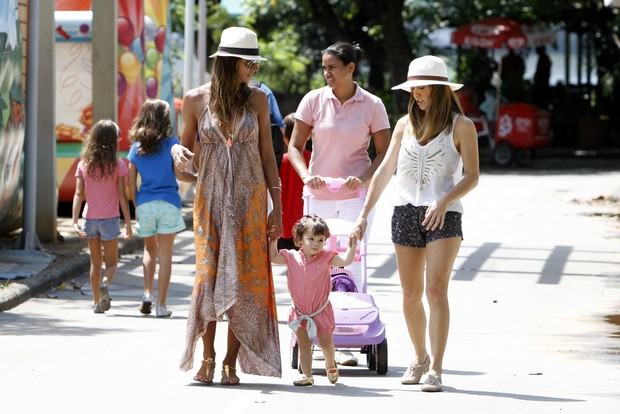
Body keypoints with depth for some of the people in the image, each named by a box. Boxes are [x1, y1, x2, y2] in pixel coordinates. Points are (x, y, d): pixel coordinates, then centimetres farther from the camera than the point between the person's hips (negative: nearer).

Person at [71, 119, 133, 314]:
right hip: (110, 218, -3)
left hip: (90, 218, 3)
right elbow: (122, 197, -7)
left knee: (95, 262, 15)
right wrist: (128, 223, -2)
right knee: (111, 262, 7)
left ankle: (96, 302, 15)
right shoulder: (117, 165, -7)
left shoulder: (83, 165, 0)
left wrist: (75, 221, -8)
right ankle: (105, 283, -25)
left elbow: (78, 194, -6)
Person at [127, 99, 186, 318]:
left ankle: (147, 294, 5)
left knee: (150, 250, 21)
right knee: (165, 255, 1)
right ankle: (161, 305, 0)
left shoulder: (136, 147, 5)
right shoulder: (171, 144, -4)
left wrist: (137, 206, 13)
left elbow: (131, 182, 5)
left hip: (145, 203, 3)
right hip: (168, 202, -3)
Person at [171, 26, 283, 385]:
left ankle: (232, 362, 1)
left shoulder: (257, 99, 4)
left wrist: (277, 206, 3)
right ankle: (207, 358, 6)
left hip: (249, 200, 1)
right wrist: (178, 153, -16)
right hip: (211, 198, -1)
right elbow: (188, 153, 9)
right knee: (209, 276, -6)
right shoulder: (196, 99, 1)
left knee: (244, 278, -4)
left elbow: (267, 154, 7)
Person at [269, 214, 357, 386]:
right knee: (304, 344, 2)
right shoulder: (292, 257, -5)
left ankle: (330, 365, 38)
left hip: (321, 311, -1)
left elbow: (345, 261, -19)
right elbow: (273, 258, 4)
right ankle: (307, 375, 7)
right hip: (300, 312, 1)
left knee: (326, 344, 10)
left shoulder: (326, 257, -11)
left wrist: (352, 245, -30)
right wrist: (273, 240, -4)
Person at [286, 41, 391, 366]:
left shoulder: (372, 105, -1)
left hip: (355, 196, -2)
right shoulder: (314, 100, 1)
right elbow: (295, 146, 4)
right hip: (319, 194, 2)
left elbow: (384, 153, 3)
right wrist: (306, 175, -14)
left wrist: (363, 178, -15)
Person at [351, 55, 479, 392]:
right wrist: (364, 214, 11)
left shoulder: (460, 125, 0)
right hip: (405, 212, 4)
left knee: (436, 289, -15)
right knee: (411, 294, 6)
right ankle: (419, 357, 26)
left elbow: (472, 176, -4)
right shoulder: (405, 124, 12)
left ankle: (435, 368, -16)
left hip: (444, 215, -4)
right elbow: (385, 170, 15)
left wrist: (443, 201, -20)